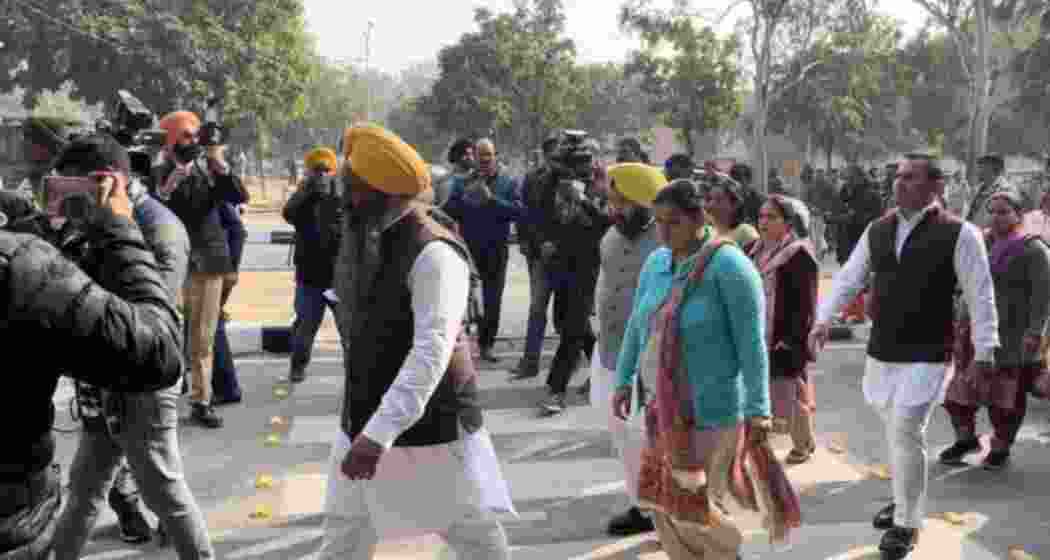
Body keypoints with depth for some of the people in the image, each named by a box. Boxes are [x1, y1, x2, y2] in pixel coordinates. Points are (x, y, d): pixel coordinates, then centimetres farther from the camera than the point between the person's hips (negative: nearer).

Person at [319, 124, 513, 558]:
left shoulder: (432, 252, -23)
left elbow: (433, 350, -34)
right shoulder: (369, 240, 6)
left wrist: (380, 432, -44)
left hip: (430, 423, -8)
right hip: (366, 419, 8)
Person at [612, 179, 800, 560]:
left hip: (710, 409, -7)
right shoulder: (656, 262, 5)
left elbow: (752, 342, -16)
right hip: (665, 408, 7)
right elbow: (637, 325, 15)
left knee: (690, 504, 1)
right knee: (662, 501, 12)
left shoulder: (729, 266, -16)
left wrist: (758, 409, -17)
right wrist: (624, 380, 17)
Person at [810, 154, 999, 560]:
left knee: (906, 434, -8)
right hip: (881, 352, 5)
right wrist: (823, 319, 3)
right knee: (896, 431, 17)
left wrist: (984, 349, -12)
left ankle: (907, 524, 6)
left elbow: (981, 294, -9)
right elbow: (848, 278, 11)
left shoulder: (958, 234, -9)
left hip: (926, 355, -5)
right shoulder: (877, 230, 6)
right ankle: (904, 499, 36)